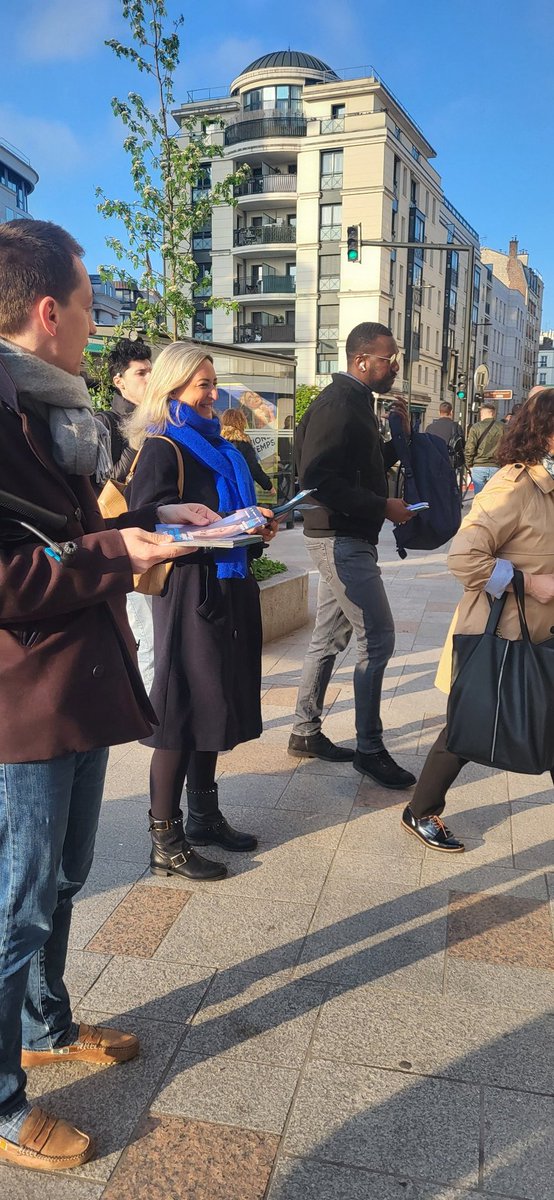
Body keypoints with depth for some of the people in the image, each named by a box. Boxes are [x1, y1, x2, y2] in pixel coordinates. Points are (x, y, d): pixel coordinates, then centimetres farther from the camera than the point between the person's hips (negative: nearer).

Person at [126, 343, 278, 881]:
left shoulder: (217, 445, 16)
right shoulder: (161, 447, -10)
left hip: (228, 589, 9)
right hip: (189, 590, -9)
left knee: (215, 703, 15)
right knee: (182, 712, -3)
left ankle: (204, 817, 30)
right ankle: (165, 841, 9)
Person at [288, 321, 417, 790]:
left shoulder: (355, 401, 15)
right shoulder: (337, 404, -16)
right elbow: (319, 479, -24)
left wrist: (400, 435, 8)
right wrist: (383, 507, -21)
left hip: (344, 538, 10)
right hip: (341, 539, -10)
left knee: (330, 638, 14)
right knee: (378, 639, -7)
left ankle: (306, 733, 25)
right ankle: (370, 748, 5)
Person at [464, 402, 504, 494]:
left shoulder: (476, 427, -3)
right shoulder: (502, 427, 2)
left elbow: (469, 449, -6)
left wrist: (469, 465, 7)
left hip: (478, 467, -1)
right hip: (496, 467, 1)